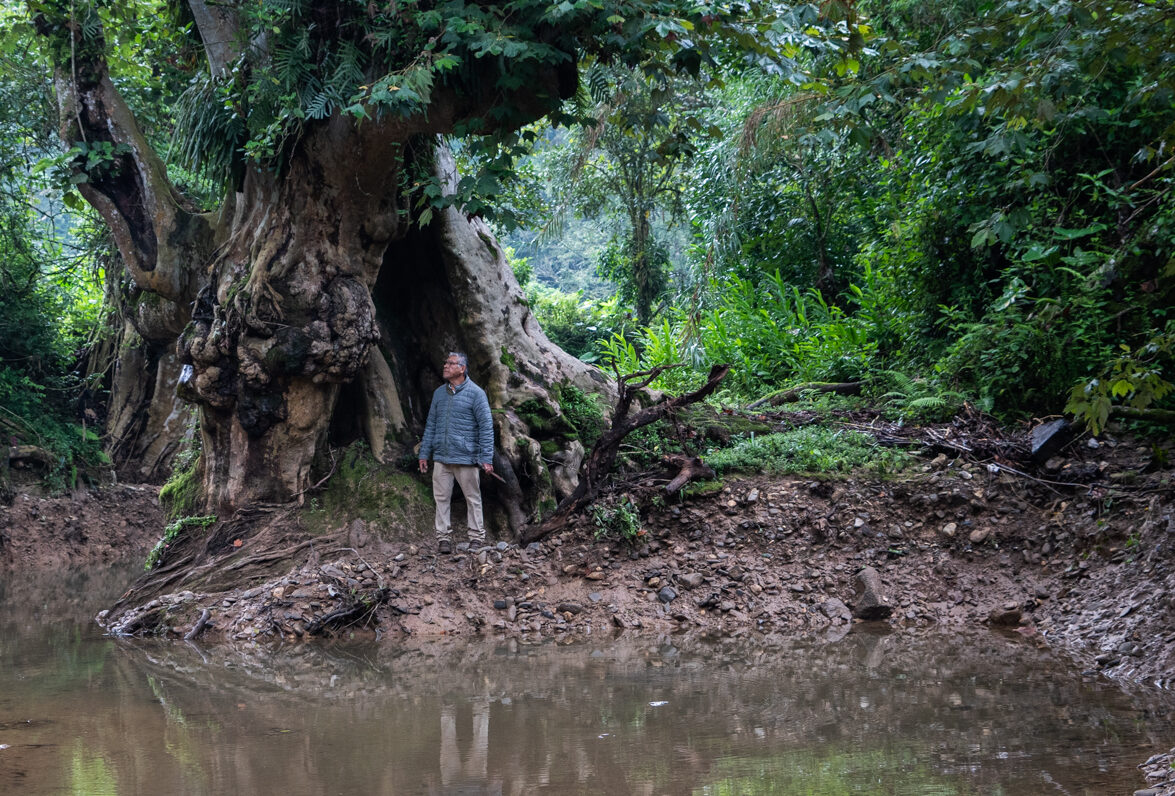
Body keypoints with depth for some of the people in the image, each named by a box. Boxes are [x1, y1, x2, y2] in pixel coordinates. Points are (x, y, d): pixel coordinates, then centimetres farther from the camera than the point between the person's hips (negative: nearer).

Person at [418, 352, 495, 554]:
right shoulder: (439, 393, 11)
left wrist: (487, 458, -12)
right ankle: (444, 537, 12)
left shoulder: (476, 393, -5)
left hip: (465, 458, -5)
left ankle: (477, 537, 12)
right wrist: (424, 453, 13)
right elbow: (431, 425, 17)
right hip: (441, 458, 5)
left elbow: (486, 427, -7)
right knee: (441, 498, 5)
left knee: (473, 498, 4)